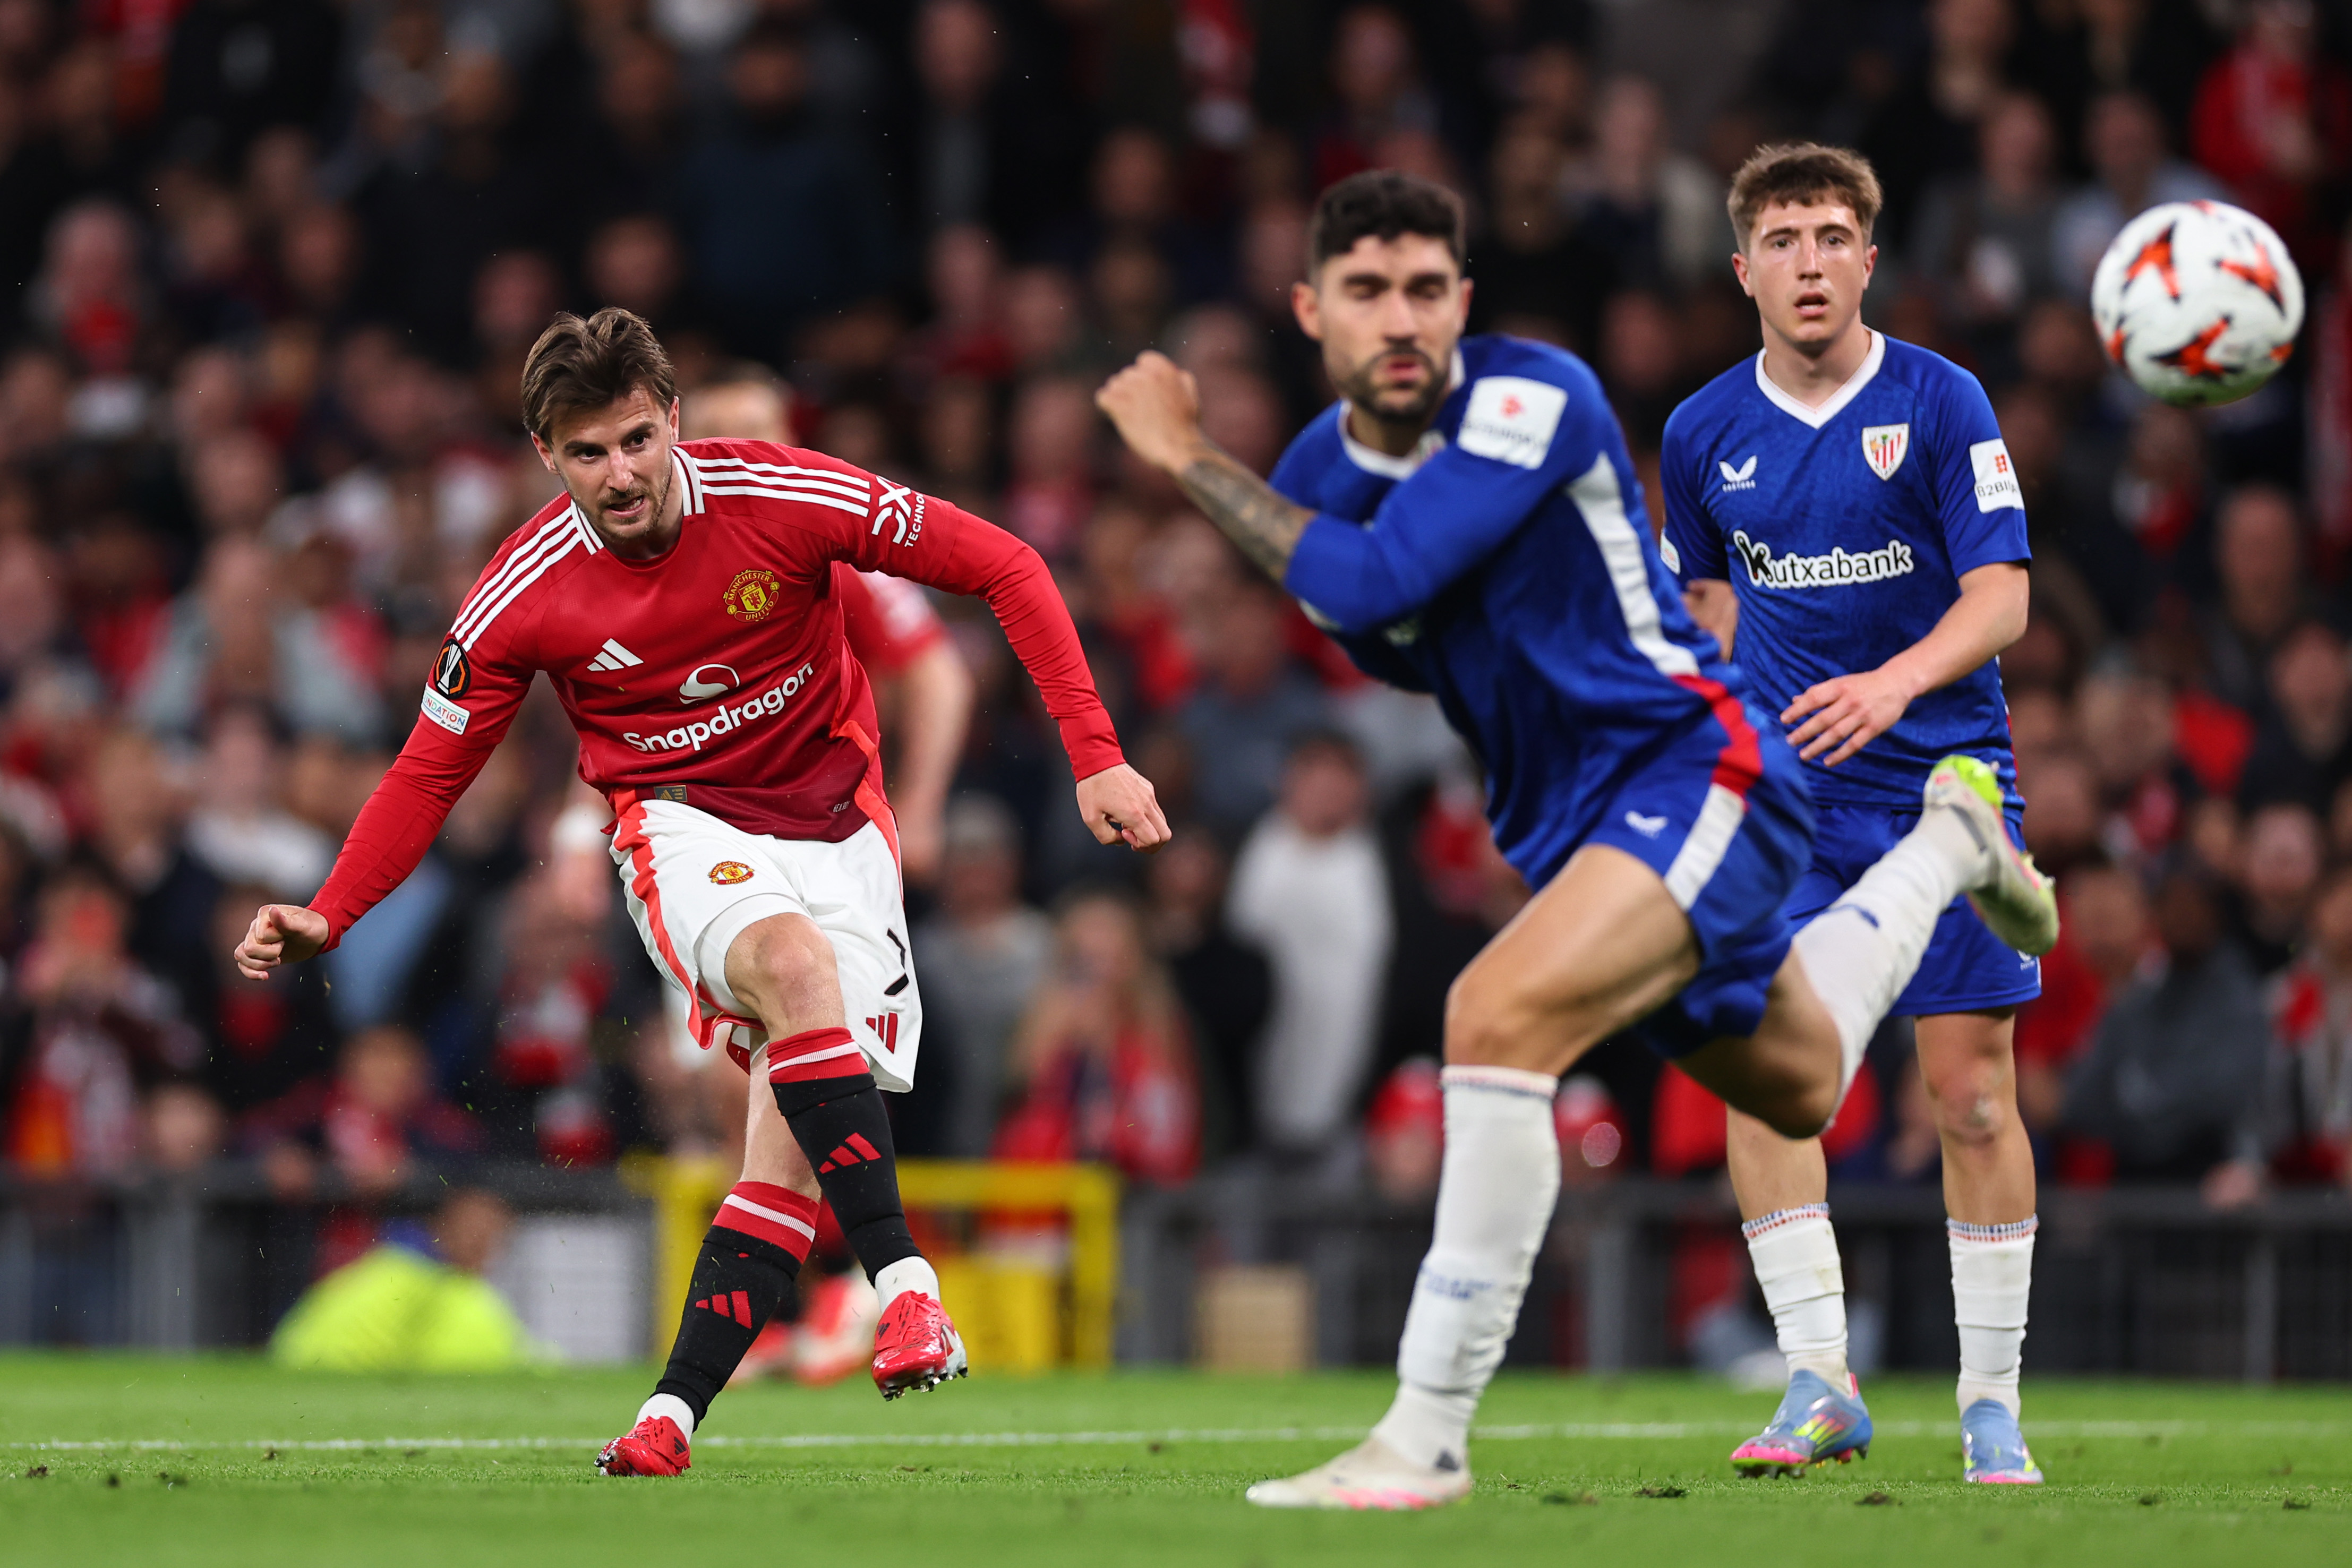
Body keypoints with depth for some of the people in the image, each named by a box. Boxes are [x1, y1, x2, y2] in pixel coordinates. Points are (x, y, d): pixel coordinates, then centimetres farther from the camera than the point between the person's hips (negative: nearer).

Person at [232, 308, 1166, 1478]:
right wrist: (326, 919, -9)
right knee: (793, 961, -36)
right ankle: (903, 1285, -38)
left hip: (836, 831, 1)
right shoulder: (525, 595, -10)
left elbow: (1005, 570, -7)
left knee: (792, 1150, -14)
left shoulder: (783, 498, -15)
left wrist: (1094, 757, -13)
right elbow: (433, 767, 3)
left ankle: (673, 1414, -10)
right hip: (681, 828, -1)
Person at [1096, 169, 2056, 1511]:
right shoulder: (1316, 473, 0)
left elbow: (1371, 583, -31)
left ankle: (1429, 1436, -27)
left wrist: (1192, 460, -22)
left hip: (1694, 766, -9)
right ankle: (1945, 846, 58)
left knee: (1501, 1014, -31)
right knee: (1798, 1089, 27)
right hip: (1562, 820, 9)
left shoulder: (1534, 398, -21)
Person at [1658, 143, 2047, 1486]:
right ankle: (1819, 1375, -8)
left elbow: (2001, 601, -13)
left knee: (1973, 1095, -3)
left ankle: (1993, 1398, 8)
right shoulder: (1705, 434, 3)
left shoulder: (1942, 403, -7)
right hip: (1784, 789, 2)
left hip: (1946, 780, -2)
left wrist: (1896, 683, -30)